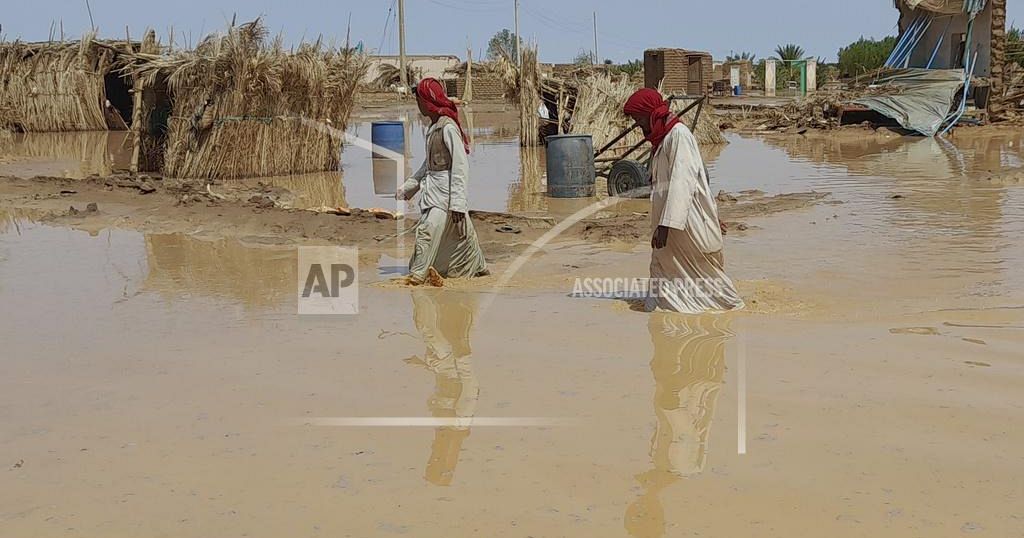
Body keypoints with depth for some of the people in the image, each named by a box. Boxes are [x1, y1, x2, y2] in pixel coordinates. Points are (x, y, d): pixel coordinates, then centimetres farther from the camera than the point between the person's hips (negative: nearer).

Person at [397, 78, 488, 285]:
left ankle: (417, 275, -15)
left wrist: (457, 202, -21)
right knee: (460, 235, 15)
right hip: (433, 188, 9)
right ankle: (479, 267, 30)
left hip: (446, 190, -9)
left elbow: (461, 166, -19)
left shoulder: (448, 128, -16)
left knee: (428, 229, -17)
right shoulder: (433, 128, 12)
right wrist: (408, 186, 27)